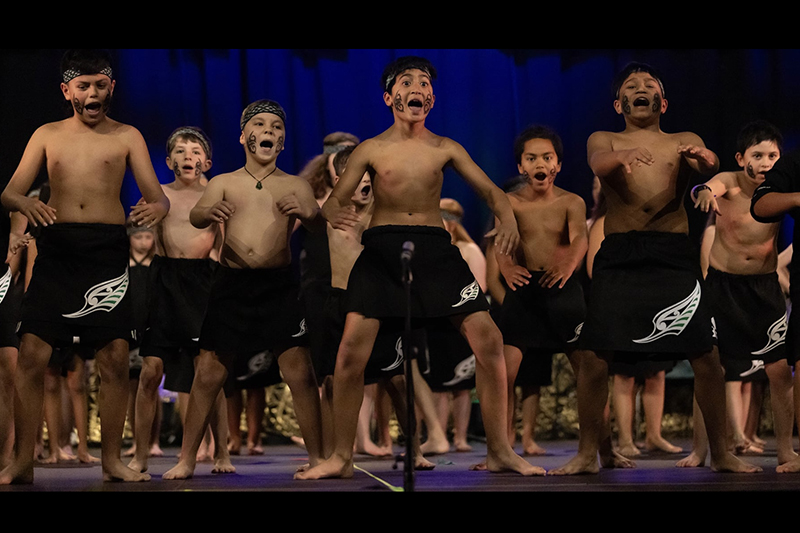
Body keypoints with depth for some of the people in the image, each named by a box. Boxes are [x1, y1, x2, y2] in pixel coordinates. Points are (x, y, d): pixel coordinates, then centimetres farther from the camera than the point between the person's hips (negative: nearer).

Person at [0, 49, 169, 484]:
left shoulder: (127, 137, 11)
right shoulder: (47, 135, 14)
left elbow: (157, 196, 4)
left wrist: (156, 208, -22)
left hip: (107, 250, -1)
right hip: (56, 247, 1)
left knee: (114, 358, -6)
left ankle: (111, 461, 4)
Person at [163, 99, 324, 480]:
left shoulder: (296, 187, 10)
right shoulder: (224, 183, 10)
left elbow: (321, 227, -2)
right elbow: (195, 216, -7)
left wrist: (307, 214, -26)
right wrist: (209, 213, -32)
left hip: (278, 285, 0)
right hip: (231, 284, 0)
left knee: (299, 373, -7)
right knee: (208, 373, -1)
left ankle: (317, 458, 2)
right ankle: (186, 460, 8)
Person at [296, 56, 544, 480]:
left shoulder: (445, 149, 10)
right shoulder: (370, 150, 6)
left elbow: (490, 190, 8)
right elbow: (335, 199, 5)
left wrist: (507, 218, -15)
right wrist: (333, 213, -21)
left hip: (435, 246, 2)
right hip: (381, 247, -1)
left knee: (489, 341, -8)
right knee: (352, 349, -15)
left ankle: (499, 452, 5)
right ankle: (341, 457, 0)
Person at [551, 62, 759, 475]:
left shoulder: (684, 142, 16)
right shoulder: (604, 141, 15)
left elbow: (709, 166, -6)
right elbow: (598, 162, -9)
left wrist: (705, 160, -31)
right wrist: (624, 155, -33)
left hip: (674, 255, 1)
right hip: (618, 255, 0)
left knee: (706, 357, -4)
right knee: (594, 356, -8)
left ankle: (720, 453, 10)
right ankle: (587, 455, 6)